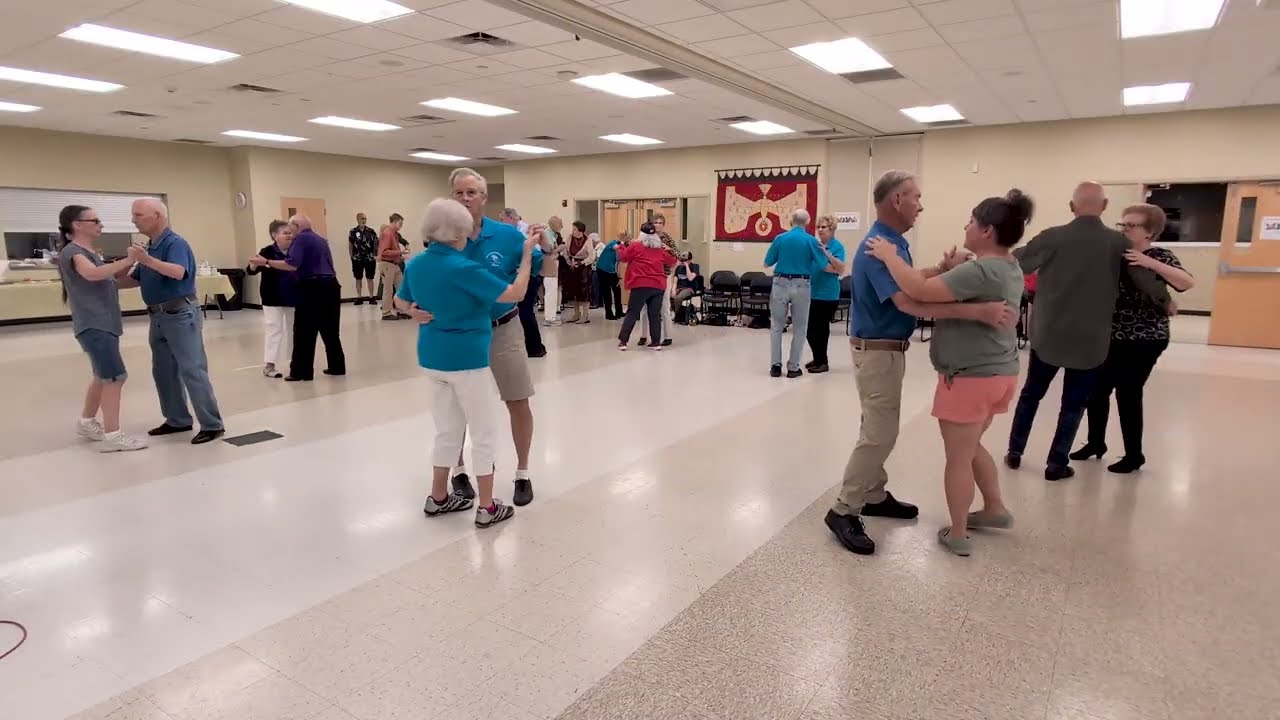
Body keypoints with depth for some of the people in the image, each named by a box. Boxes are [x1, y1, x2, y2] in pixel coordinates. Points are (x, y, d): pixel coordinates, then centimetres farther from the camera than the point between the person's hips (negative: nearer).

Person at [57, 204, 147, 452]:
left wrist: (132, 260, 5)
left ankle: (87, 423, 33)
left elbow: (112, 276, 20)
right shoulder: (72, 251, -13)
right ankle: (112, 437, -11)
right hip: (93, 326, -10)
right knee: (115, 377, -13)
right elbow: (93, 274, -32)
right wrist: (128, 259, -32)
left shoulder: (89, 253, 17)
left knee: (103, 376, 18)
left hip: (103, 324, 10)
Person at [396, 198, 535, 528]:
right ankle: (487, 508, 11)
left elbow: (401, 300, 21)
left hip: (433, 355, 8)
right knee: (484, 432, 5)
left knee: (448, 429, 20)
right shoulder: (463, 268, -21)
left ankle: (438, 498, 29)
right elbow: (515, 293, -18)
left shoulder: (415, 264, 3)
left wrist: (415, 312, 8)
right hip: (466, 356, -7)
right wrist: (527, 254, -9)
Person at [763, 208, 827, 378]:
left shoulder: (780, 238, -1)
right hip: (801, 286, -1)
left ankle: (775, 365, 8)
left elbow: (767, 263, 4)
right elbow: (823, 266, -2)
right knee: (800, 328, 10)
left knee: (776, 326, 11)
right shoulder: (811, 241, -4)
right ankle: (793, 367, 10)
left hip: (781, 284, 1)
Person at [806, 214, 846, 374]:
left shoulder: (837, 246, -6)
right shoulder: (815, 244, 9)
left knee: (821, 328, 1)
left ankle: (823, 361, 14)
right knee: (809, 328, 10)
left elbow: (841, 269, -16)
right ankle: (818, 358, 26)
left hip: (827, 294, -6)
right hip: (812, 292, 6)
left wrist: (827, 253, -24)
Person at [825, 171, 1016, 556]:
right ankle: (844, 511, 1)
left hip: (886, 348, 10)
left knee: (879, 429, 17)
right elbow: (908, 301, -37)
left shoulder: (893, 241, 9)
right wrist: (978, 311, -40)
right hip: (877, 351, -10)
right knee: (879, 434, -7)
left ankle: (874, 496, 29)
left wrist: (943, 269, 8)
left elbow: (907, 281, 24)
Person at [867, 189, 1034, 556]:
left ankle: (958, 535, 17)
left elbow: (920, 291, -31)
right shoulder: (1008, 267, 10)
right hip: (998, 372, 10)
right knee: (972, 447, 27)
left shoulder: (981, 270, -23)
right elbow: (951, 290, 17)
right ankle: (995, 509, 38)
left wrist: (889, 255, -20)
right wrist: (949, 268, 0)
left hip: (970, 376, -10)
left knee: (958, 458, 5)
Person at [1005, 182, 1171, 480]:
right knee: (1074, 404, 11)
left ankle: (1014, 452, 22)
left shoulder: (1053, 237, -9)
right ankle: (1057, 464, 13)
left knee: (1030, 394, 16)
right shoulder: (1119, 243, -7)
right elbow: (1146, 279, -2)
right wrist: (1165, 300, 17)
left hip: (1048, 335, 1)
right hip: (1090, 341, 0)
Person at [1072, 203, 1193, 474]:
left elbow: (1188, 283, -23)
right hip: (1110, 338, 6)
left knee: (1128, 394, -1)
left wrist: (1150, 263, -31)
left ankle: (1134, 455, 15)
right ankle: (1095, 443, 27)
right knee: (1096, 389, 8)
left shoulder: (1160, 257, -8)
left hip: (1143, 341, -6)